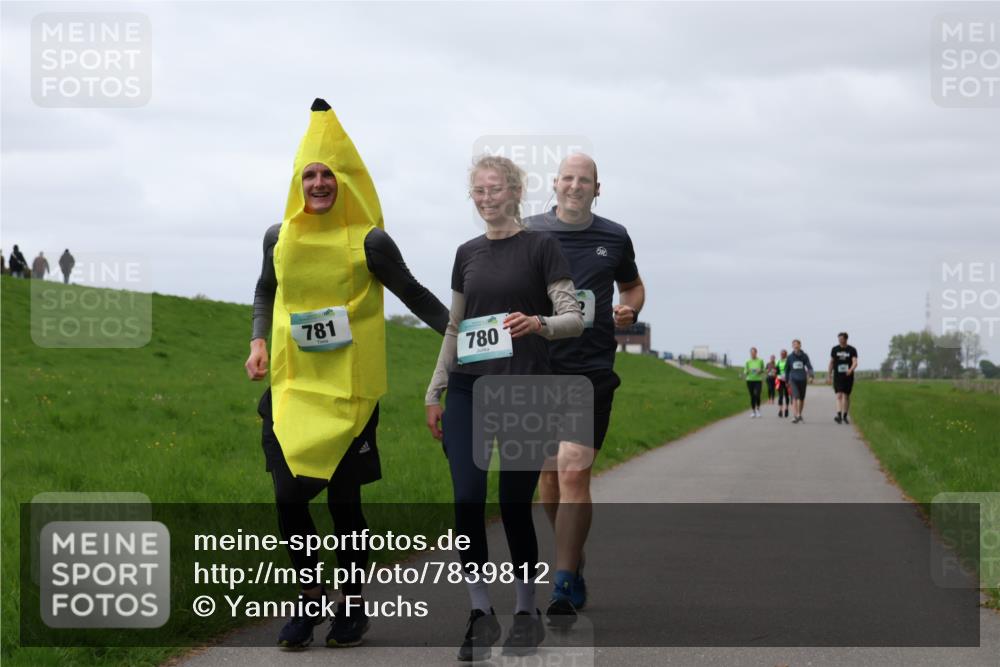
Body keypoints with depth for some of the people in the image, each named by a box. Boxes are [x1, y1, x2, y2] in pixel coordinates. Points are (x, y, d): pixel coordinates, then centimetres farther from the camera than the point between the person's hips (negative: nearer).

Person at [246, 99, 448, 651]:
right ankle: (308, 600, 19)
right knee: (288, 496, -1)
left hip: (348, 392, -3)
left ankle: (353, 606, 19)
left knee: (343, 500, 0)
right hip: (291, 388, 4)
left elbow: (414, 295, 1)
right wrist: (259, 340, 8)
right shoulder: (280, 238, 5)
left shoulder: (368, 242, -7)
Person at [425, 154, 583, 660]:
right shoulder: (467, 253, 12)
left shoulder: (541, 247, -2)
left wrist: (539, 324, -28)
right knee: (467, 501, -5)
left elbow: (574, 318, -8)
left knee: (515, 505, -2)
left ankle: (527, 613, 15)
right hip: (467, 392, 4)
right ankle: (481, 613, 7)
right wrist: (434, 393, 12)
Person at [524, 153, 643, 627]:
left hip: (592, 371, -1)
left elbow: (633, 286, 25)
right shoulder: (528, 233, 5)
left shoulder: (614, 237, 8)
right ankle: (575, 566, 30)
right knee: (549, 477, 9)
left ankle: (564, 589, -12)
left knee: (574, 473, -14)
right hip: (538, 369, 2)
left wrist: (628, 311, 3)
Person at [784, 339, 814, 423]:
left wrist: (811, 376, -18)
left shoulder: (804, 356, 3)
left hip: (802, 379, 1)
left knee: (802, 398, 11)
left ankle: (799, 414, 30)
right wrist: (787, 381, 14)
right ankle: (797, 416, -22)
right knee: (795, 397, -16)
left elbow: (809, 367, -1)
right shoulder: (790, 357, 4)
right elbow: (787, 369, 12)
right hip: (793, 379, -1)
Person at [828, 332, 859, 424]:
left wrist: (851, 369, -32)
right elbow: (831, 363, 12)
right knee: (839, 395, -12)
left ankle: (845, 416, 20)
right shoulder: (835, 349, 5)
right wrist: (829, 376, 10)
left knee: (846, 396, 8)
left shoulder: (852, 350, -1)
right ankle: (839, 415, -22)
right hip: (838, 376, 0)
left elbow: (855, 362, -12)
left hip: (848, 376, 0)